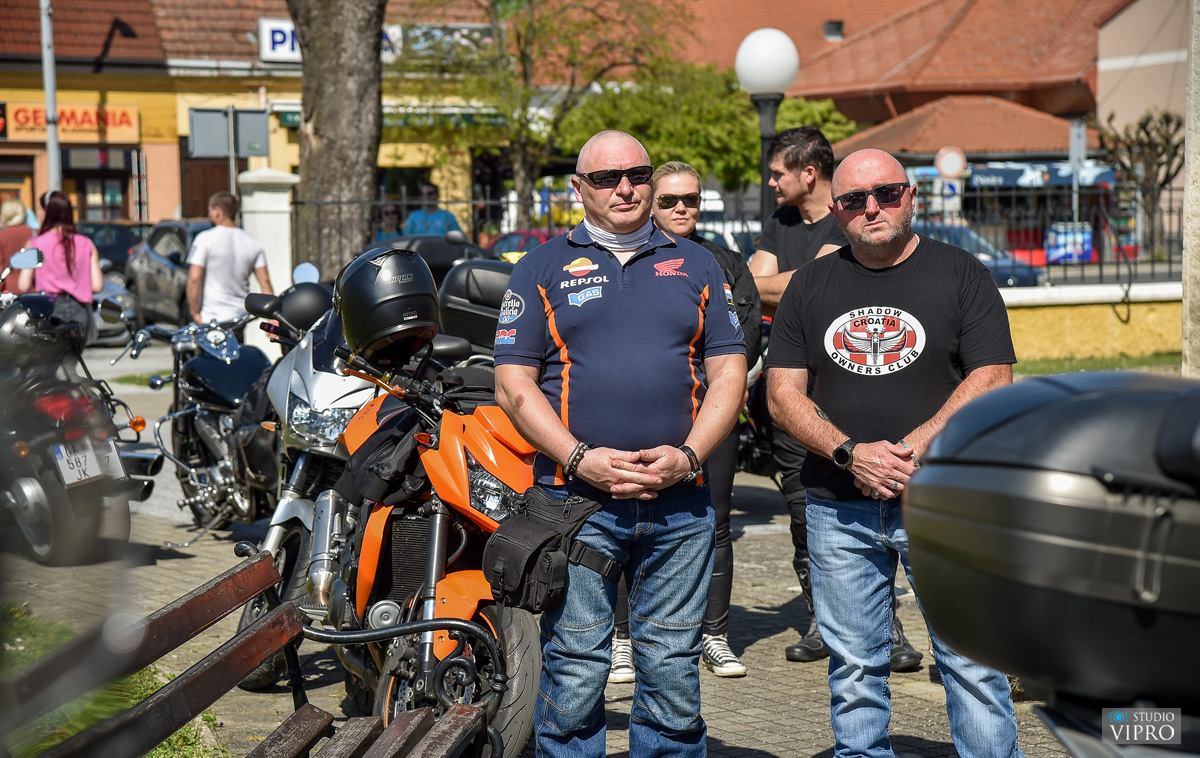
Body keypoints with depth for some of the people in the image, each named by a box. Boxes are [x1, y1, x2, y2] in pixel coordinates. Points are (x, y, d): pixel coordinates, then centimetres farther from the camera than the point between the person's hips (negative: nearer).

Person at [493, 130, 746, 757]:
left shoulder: (695, 265, 15)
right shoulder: (542, 268, 8)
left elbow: (728, 373, 9)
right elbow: (513, 383, 1)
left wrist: (687, 456, -6)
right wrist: (581, 460, -11)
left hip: (679, 502, 2)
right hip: (575, 500, -2)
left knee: (673, 670, 6)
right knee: (574, 672, -1)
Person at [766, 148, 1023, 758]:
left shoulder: (960, 274, 4)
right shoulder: (811, 284, 11)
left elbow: (992, 380, -5)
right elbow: (783, 393, 6)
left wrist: (913, 449, -16)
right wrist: (851, 454, -10)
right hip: (839, 507, 3)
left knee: (971, 658, -5)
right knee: (854, 668, 8)